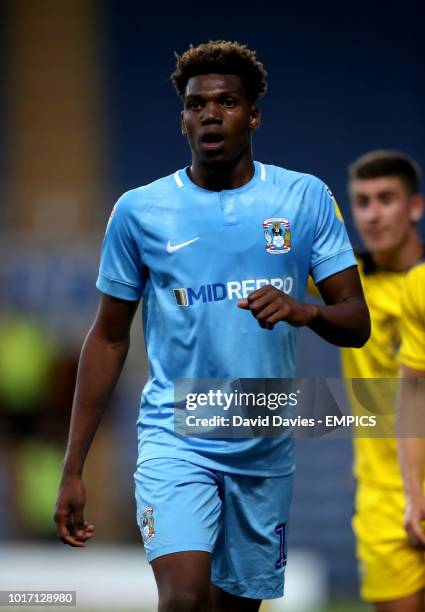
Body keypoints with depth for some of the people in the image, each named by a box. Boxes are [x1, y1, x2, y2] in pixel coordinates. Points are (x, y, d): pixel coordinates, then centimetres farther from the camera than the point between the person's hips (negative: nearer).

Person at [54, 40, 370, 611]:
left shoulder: (306, 198, 3)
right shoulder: (139, 210, 1)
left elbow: (356, 322, 2)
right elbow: (109, 338, 8)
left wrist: (307, 311, -22)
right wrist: (73, 469, 5)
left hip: (267, 448, 2)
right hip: (175, 436, -2)